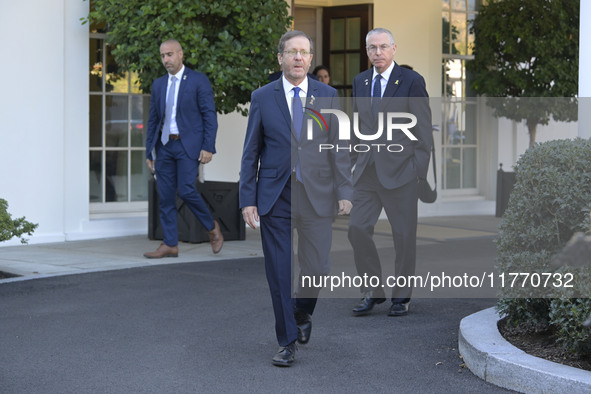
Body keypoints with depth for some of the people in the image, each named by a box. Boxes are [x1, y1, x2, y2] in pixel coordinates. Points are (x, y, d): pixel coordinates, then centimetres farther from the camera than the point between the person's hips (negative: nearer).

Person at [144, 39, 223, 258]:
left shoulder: (199, 81, -3)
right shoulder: (158, 85, 13)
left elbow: (210, 115, -6)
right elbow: (153, 120, 16)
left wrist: (208, 147, -14)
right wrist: (150, 152, 12)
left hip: (188, 145, -6)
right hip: (165, 145, 6)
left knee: (186, 190, -17)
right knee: (165, 196, 2)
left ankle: (212, 227, 6)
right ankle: (170, 245, 8)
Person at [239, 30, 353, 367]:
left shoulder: (327, 96, 5)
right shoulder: (262, 97, 3)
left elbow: (339, 147, 5)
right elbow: (251, 153, 4)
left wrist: (345, 192, -4)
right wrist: (248, 200, -2)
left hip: (316, 197, 0)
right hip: (274, 198, 0)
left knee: (317, 269, 0)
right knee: (279, 275, 2)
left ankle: (302, 314, 32)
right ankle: (287, 342, 16)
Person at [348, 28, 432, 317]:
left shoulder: (411, 81, -4)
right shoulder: (359, 81, 11)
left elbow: (423, 128, -5)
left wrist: (420, 168, -9)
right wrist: (356, 160, 12)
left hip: (399, 170, -4)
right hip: (367, 172, 5)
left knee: (404, 234, 3)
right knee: (358, 228, -1)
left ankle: (401, 296, 16)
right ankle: (373, 292, 12)